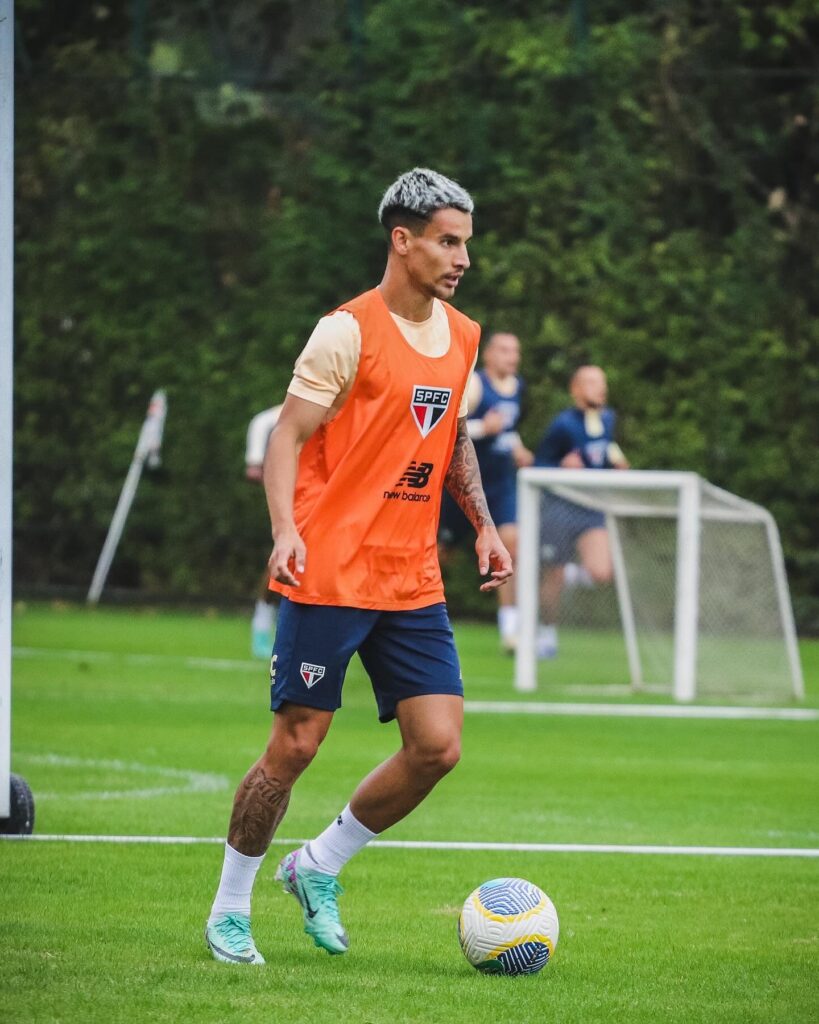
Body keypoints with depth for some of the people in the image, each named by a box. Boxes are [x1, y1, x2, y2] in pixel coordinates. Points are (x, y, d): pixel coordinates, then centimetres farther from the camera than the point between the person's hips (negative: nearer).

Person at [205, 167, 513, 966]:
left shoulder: (462, 337, 12)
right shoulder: (348, 332, -9)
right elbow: (288, 434, -10)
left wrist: (482, 525, 15)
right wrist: (285, 529, -23)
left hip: (413, 584, 6)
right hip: (330, 575, -6)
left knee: (438, 747, -3)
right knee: (295, 745, -4)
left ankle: (319, 867, 17)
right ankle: (229, 909, 13)